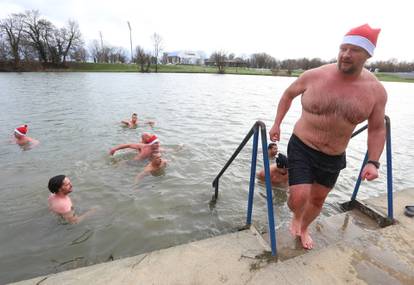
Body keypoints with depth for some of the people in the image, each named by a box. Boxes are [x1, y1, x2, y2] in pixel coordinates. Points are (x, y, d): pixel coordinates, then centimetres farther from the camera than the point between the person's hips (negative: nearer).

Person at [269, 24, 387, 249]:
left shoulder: (376, 91, -7)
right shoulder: (314, 76, -13)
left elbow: (377, 129, 3)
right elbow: (288, 94, 5)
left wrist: (373, 162, -9)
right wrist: (277, 124, 2)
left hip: (334, 157, 3)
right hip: (302, 148, -2)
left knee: (318, 199, 18)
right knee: (299, 199, -12)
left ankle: (304, 228, 49)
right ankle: (296, 217, 28)